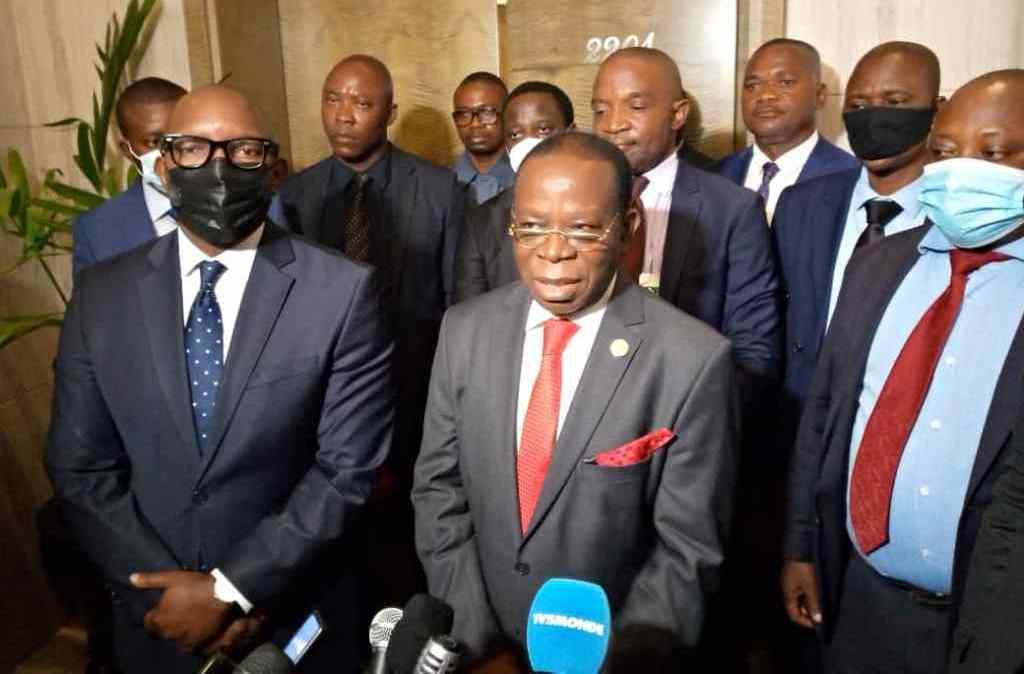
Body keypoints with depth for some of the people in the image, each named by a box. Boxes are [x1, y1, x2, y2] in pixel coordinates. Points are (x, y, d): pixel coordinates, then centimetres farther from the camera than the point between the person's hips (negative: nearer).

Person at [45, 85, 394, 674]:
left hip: (299, 617, -2)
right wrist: (169, 589, -11)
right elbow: (80, 466, -2)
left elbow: (349, 466, -14)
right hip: (157, 617, 3)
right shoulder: (102, 294, -4)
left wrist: (231, 588, -16)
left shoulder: (343, 291, -14)